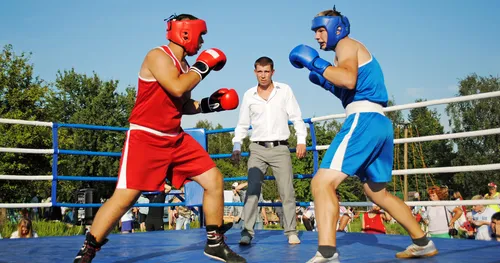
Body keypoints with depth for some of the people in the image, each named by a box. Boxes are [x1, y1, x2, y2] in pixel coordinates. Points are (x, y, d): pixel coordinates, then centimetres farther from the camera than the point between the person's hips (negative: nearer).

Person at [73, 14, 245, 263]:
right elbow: (177, 88, -28)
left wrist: (208, 104, 6)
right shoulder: (158, 56, -12)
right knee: (124, 197, -13)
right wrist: (202, 66, -15)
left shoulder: (184, 66, 13)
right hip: (146, 138, -8)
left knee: (214, 180, 3)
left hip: (176, 138, 8)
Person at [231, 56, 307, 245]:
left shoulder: (284, 90, 2)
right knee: (252, 190, -8)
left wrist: (301, 140, -8)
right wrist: (237, 147, 2)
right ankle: (247, 232, -7)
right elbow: (242, 125, 12)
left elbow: (296, 117, 3)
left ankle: (291, 232, 8)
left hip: (280, 148, -1)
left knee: (287, 191, 0)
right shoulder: (249, 95, 6)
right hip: (258, 149, 1)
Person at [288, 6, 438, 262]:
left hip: (364, 120, -10)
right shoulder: (352, 51, 28)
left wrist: (315, 63, -13)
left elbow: (349, 80, -21)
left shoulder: (346, 44, 0)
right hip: (379, 123, 10)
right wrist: (326, 82, 23)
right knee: (378, 192, 24)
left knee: (322, 182, -20)